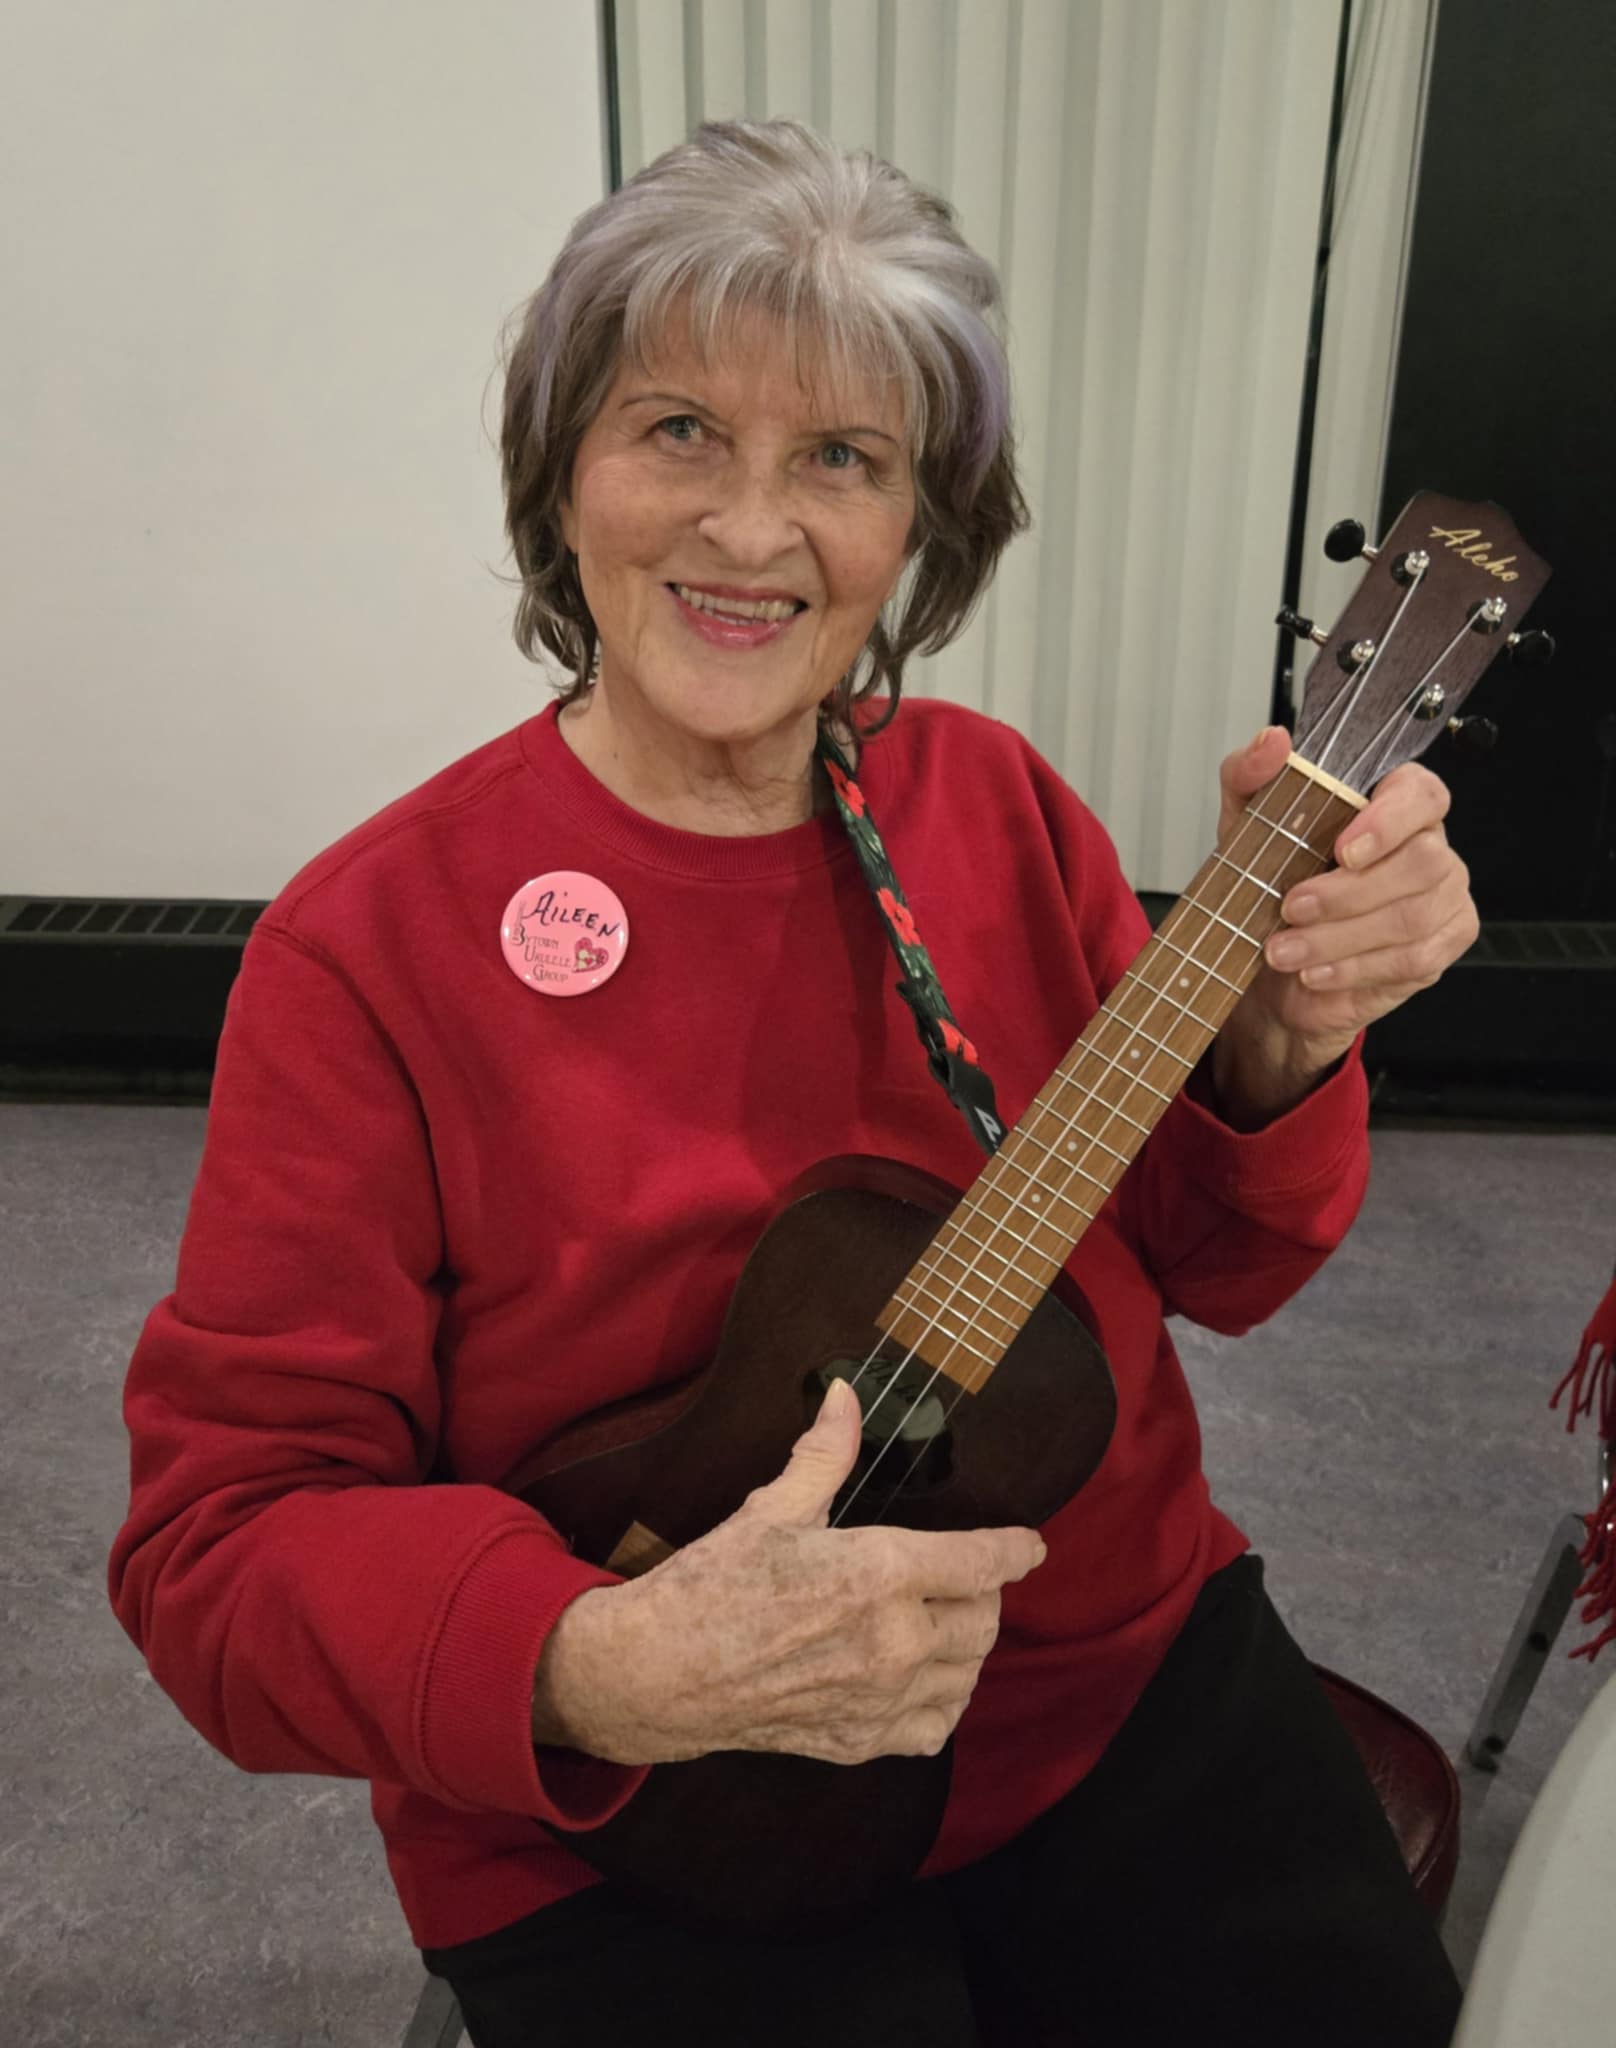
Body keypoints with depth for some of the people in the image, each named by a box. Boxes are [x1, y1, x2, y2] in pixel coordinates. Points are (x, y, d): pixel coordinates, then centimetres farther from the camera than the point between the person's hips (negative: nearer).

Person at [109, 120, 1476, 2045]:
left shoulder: (993, 802, -2)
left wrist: (1282, 1033, -18)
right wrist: (605, 1671, -30)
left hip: (1130, 1669, 4)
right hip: (635, 1843, -3)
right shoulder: (370, 944, -15)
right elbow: (223, 1532, -13)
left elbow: (1208, 1258, 2)